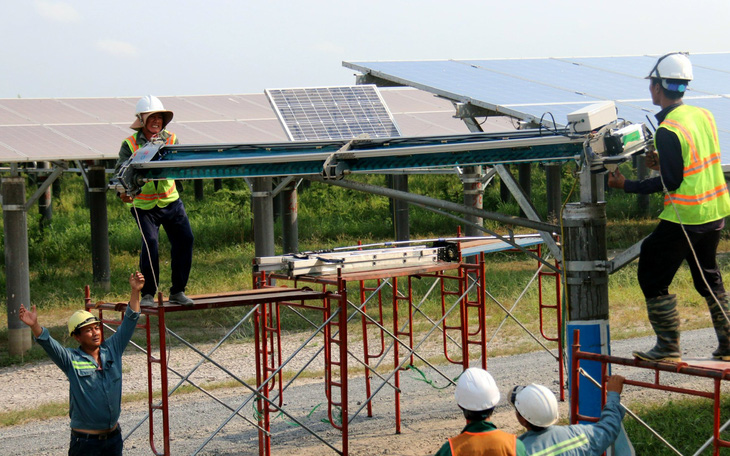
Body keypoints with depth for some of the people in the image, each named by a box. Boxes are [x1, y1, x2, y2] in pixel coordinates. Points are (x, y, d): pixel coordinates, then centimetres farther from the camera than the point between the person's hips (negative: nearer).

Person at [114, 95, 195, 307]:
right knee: (150, 242, -19)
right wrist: (123, 191, -33)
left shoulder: (171, 140, 1)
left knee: (185, 240, -4)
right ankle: (148, 294, -4)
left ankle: (177, 292, 12)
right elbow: (121, 171, -12)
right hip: (143, 205, -3)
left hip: (170, 201, 3)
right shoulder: (130, 145, -6)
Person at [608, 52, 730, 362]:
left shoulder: (668, 130, -19)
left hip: (684, 218, -8)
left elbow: (671, 182, -18)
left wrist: (627, 185, -11)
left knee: (653, 278, 3)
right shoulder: (703, 116, 5)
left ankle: (668, 347, 3)